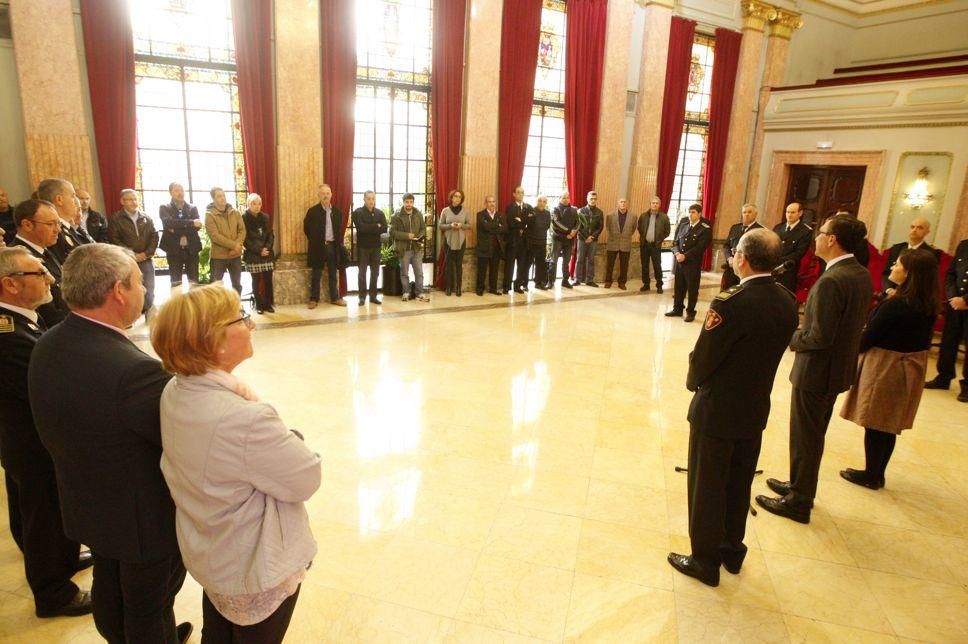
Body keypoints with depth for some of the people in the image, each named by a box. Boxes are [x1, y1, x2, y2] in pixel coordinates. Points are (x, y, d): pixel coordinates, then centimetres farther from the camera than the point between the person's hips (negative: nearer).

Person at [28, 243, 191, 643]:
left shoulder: (46, 347, -8)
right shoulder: (134, 370, -37)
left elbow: (51, 432, 5)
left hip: (86, 503, 8)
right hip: (144, 516, -8)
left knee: (109, 591, 30)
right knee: (150, 606, 17)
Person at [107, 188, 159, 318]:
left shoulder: (146, 218, 11)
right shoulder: (115, 219, 0)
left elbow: (154, 236, 6)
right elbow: (113, 240, -7)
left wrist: (147, 253, -8)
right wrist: (131, 254, -14)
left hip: (146, 260, 3)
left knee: (149, 292, 7)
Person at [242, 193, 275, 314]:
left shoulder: (265, 217, 8)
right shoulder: (243, 218, -4)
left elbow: (270, 235, 7)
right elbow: (245, 239, -8)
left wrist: (267, 248, -10)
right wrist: (259, 250, -14)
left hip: (267, 254, 3)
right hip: (253, 255, -3)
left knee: (268, 280, 2)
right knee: (256, 280, 2)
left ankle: (268, 304, 11)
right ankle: (259, 305, 10)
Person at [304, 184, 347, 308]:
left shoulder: (337, 211, 4)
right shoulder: (313, 211, -6)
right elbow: (306, 228, 1)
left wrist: (339, 243, 7)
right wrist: (314, 241, 2)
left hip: (333, 246, 3)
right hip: (318, 247, -3)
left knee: (333, 274, 10)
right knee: (316, 275, 4)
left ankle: (335, 298, 18)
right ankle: (313, 299, 12)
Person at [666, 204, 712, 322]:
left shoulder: (705, 229, -8)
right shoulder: (683, 224, 9)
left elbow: (700, 247, -15)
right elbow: (676, 241, 9)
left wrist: (685, 256, -19)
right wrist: (677, 253, -9)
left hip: (693, 263, -5)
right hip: (679, 262, 5)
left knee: (692, 289, 5)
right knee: (678, 287, 12)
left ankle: (690, 312, 16)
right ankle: (677, 309, 24)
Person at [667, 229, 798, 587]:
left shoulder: (731, 303, -26)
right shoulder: (787, 302, -4)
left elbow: (703, 356, -17)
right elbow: (769, 351, 3)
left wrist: (694, 382, 1)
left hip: (717, 410, -7)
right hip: (756, 409, 7)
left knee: (707, 488, 10)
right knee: (738, 486, 22)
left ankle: (705, 561, 25)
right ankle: (732, 551, 39)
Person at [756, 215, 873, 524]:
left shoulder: (831, 281, -26)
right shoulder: (862, 274, 3)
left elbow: (819, 336, -27)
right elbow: (850, 323, 11)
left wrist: (792, 338, -9)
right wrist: (802, 334, 7)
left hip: (817, 370, -9)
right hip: (839, 367, 9)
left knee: (804, 437, 6)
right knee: (815, 434, 22)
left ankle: (798, 501, 21)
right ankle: (801, 486, 39)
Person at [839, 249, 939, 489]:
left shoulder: (895, 304, -23)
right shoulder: (928, 305, 2)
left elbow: (868, 337, -16)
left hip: (884, 367, -8)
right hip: (910, 367, 8)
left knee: (875, 424, 5)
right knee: (889, 425, 16)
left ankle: (871, 475, 17)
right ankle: (877, 474, 28)